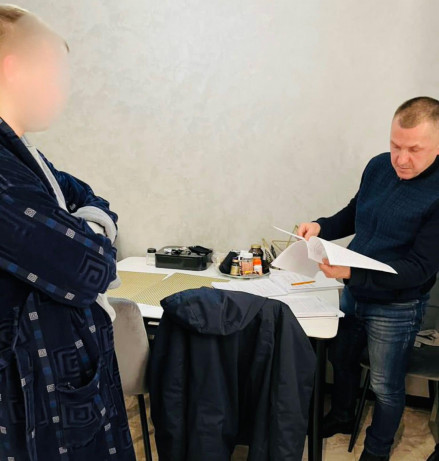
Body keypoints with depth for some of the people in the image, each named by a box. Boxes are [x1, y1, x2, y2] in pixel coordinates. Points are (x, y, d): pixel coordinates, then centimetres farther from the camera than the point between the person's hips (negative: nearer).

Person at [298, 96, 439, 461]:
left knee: (386, 386, 14)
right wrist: (322, 227, -10)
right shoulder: (378, 167, -6)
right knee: (342, 358, 25)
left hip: (396, 307, -6)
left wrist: (352, 273, -35)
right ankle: (342, 417, 53)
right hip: (354, 293, 6)